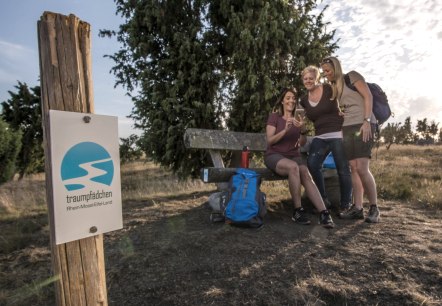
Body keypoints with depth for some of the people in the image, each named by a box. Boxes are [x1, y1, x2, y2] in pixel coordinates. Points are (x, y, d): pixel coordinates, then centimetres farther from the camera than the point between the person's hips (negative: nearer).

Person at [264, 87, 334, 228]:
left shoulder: (297, 118, 16)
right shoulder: (274, 117, 3)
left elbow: (302, 143, 5)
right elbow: (270, 141, -8)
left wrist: (302, 130, -16)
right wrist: (285, 130, -23)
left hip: (294, 156, 4)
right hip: (275, 155, -4)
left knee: (306, 174, -29)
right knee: (293, 167, -36)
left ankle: (323, 213, -37)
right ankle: (298, 211, -27)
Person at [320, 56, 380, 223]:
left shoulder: (352, 76, 2)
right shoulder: (334, 87, 20)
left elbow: (368, 96, -7)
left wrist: (367, 121, -16)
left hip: (363, 125, -7)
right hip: (347, 127, 7)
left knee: (362, 167, -16)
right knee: (354, 168, 0)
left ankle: (374, 208, -3)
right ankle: (357, 208, 2)